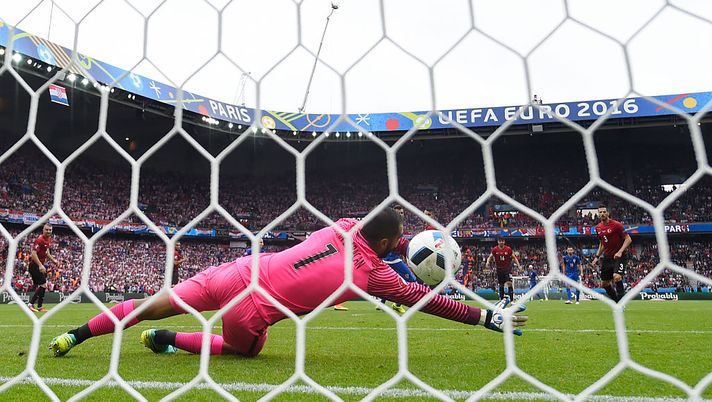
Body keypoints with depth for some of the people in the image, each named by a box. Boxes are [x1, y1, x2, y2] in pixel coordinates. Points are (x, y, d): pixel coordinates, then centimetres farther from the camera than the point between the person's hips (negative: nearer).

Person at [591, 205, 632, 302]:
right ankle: (617, 301, 27)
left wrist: (620, 252, -24)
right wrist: (597, 257, 13)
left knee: (617, 277, -27)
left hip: (618, 256, -7)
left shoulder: (616, 224, -12)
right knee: (604, 283, 8)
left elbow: (628, 239, -13)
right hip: (607, 257, 7)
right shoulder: (598, 228, 7)